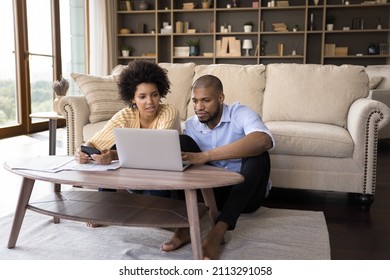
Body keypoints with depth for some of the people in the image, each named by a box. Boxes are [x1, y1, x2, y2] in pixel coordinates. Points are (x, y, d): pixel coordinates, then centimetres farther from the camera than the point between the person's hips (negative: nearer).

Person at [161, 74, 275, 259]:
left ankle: (218, 231, -40)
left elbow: (264, 141, -39)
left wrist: (206, 156, -45)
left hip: (249, 192, -3)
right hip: (215, 190, 4)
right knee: (182, 143, -14)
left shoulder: (241, 114, -17)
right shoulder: (190, 125, -1)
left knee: (258, 153, -34)